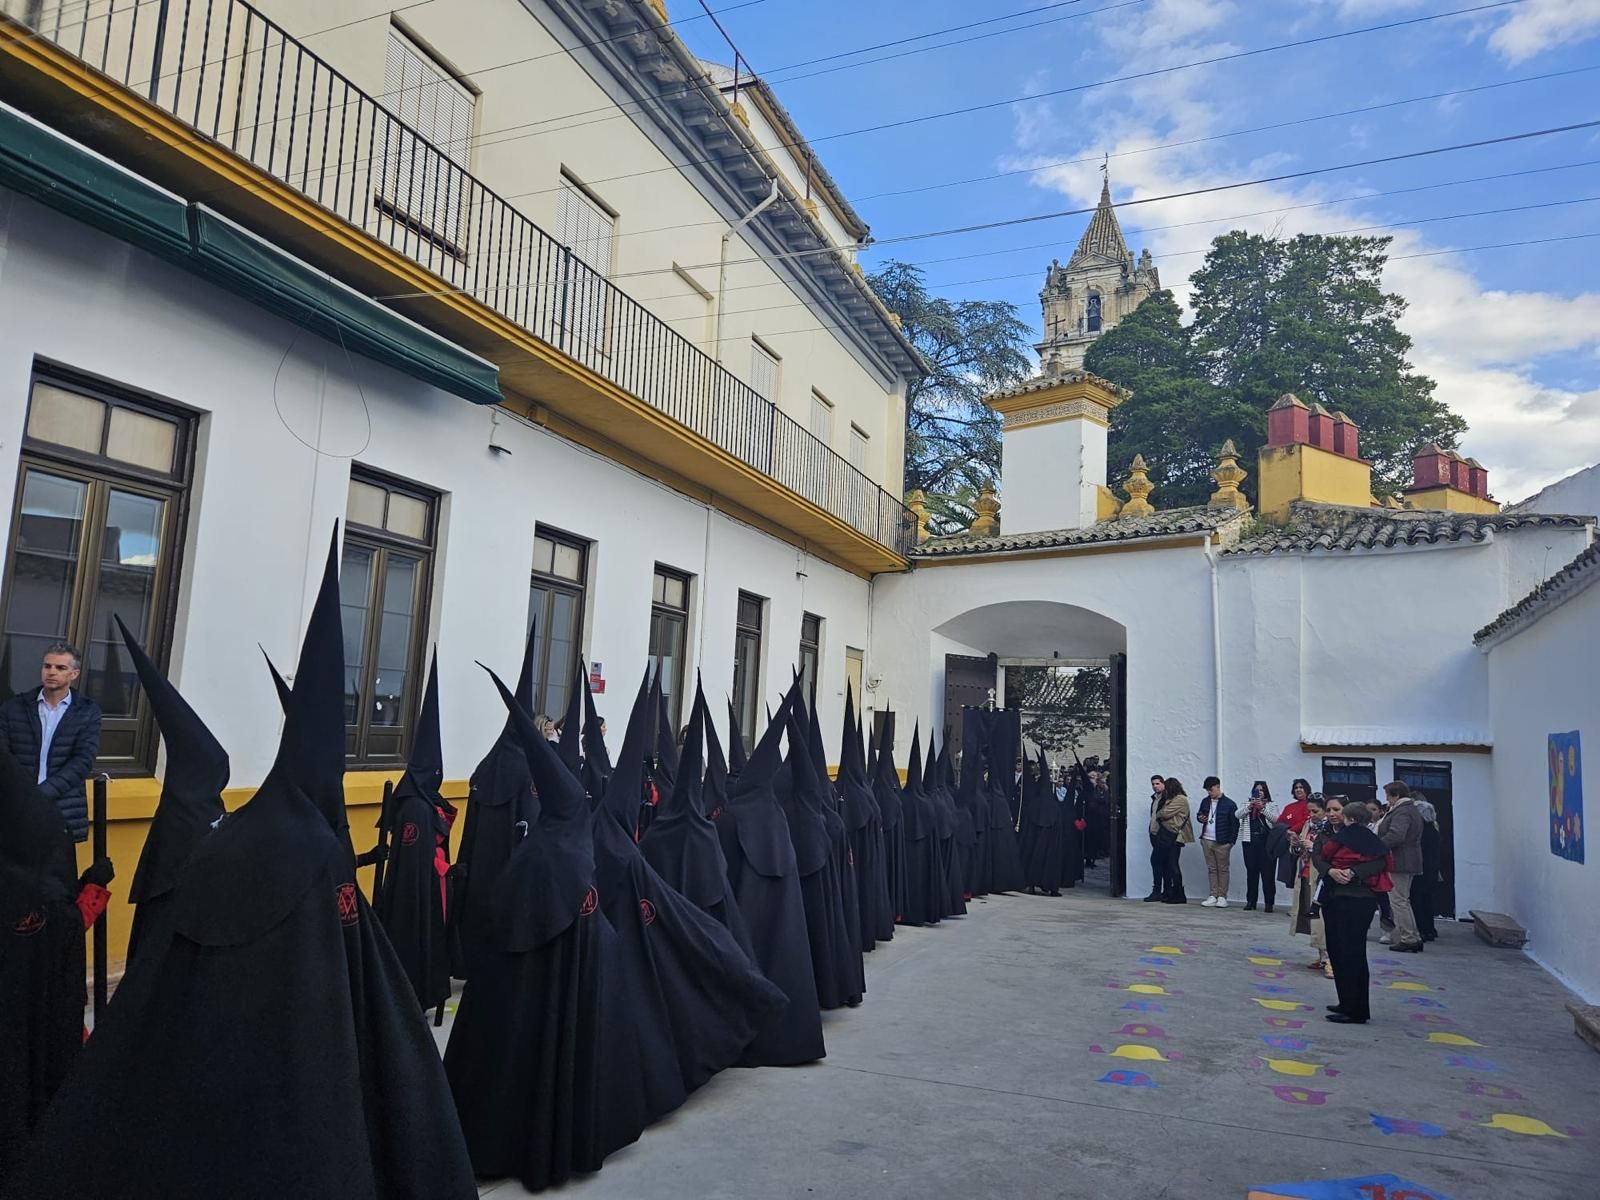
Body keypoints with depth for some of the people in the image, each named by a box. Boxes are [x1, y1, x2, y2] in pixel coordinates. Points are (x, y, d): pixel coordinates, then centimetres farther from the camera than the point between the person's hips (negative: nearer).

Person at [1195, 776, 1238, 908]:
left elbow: (1235, 824, -5)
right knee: (1211, 869, 7)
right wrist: (1200, 818, -1)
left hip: (1222, 843, -5)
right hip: (1206, 841, 5)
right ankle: (1213, 896, 10)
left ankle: (1222, 897, 5)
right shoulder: (1205, 802, 9)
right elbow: (1200, 814, 24)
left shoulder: (1229, 804, -6)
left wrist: (1231, 841, -8)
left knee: (1222, 869, 1)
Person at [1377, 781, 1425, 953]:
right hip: (1410, 861, 11)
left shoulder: (1402, 812, -18)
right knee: (1403, 901, 18)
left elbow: (1395, 835, -30)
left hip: (1399, 862, -11)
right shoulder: (1413, 809, 16)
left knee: (1398, 901, -5)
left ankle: (1409, 940, -2)